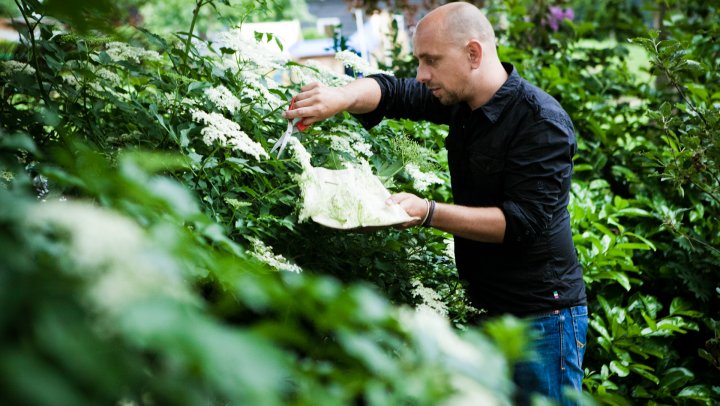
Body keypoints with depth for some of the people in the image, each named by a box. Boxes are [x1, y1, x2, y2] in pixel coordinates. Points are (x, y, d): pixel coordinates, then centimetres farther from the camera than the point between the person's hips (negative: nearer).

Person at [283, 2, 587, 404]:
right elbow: (389, 91, 4)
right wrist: (342, 96, -20)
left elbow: (522, 221, -25)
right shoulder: (462, 102, 3)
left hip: (542, 318, -8)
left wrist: (428, 213, -31)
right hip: (485, 307, 8)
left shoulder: (542, 122, -20)